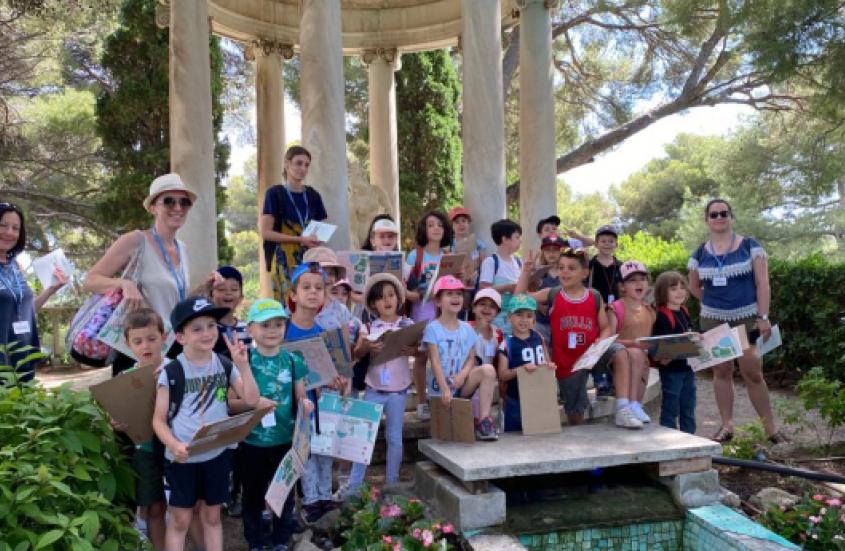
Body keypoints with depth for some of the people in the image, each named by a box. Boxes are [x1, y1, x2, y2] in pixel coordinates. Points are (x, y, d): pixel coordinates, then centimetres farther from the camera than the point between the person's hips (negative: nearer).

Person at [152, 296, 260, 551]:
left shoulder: (225, 365, -1)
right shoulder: (171, 373, -11)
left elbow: (251, 400, -8)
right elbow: (159, 419, -8)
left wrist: (243, 365, -17)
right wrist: (173, 445, -25)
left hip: (217, 455, 3)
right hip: (182, 458, -3)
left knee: (212, 516, 16)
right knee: (180, 520, 9)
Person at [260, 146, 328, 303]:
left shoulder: (313, 195, 13)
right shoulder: (275, 193, 0)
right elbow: (266, 233, -7)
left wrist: (317, 237, -6)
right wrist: (300, 239, -16)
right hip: (284, 259, -4)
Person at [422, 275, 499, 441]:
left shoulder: (467, 329, 6)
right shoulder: (433, 329, -8)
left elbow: (471, 359, 4)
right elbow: (435, 362, -15)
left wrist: (463, 374, -17)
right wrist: (444, 389, -24)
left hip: (462, 383, 4)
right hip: (440, 385, -3)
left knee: (488, 369, -24)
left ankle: (484, 419, -22)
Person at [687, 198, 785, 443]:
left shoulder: (750, 246, -1)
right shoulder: (699, 254, 5)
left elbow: (762, 283, -6)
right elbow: (694, 288, 18)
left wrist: (763, 317, -12)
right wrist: (716, 301, 7)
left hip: (747, 318, -3)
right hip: (713, 321, 3)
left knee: (752, 373, -4)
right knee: (721, 371, 6)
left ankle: (771, 427, 8)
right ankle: (727, 425, 14)